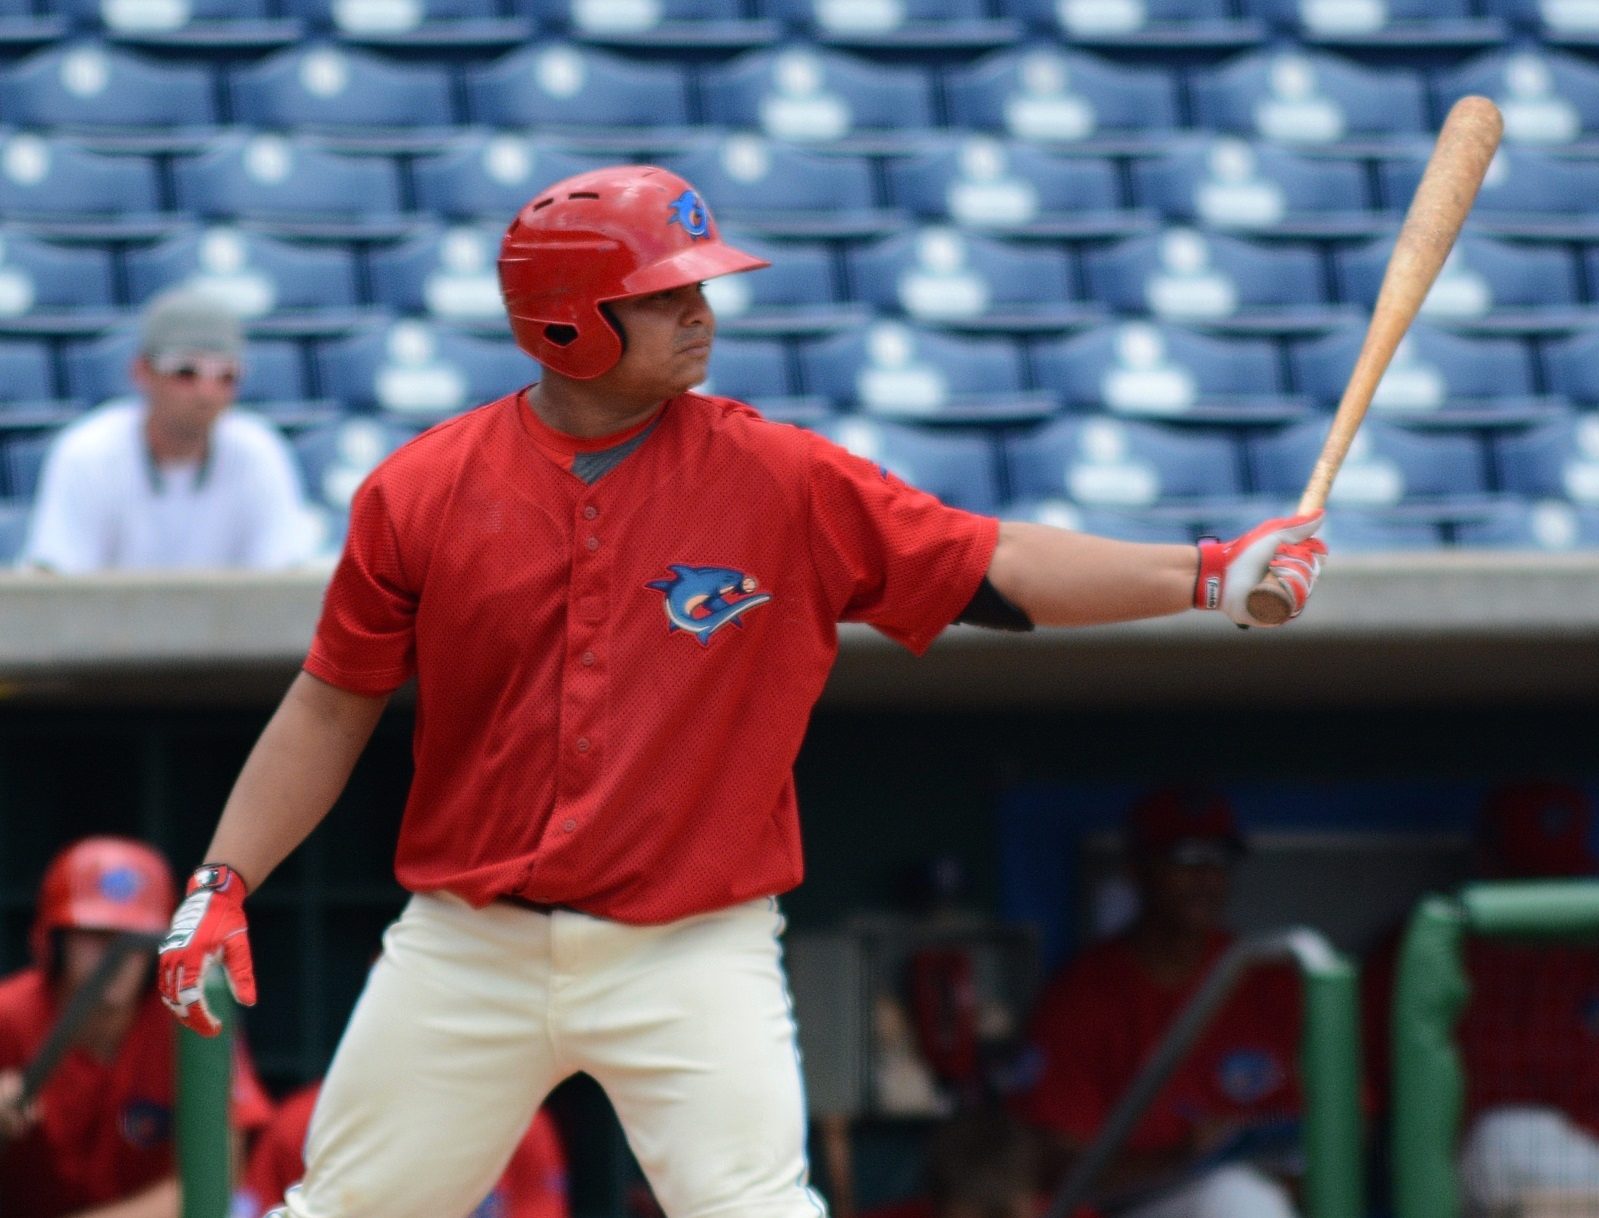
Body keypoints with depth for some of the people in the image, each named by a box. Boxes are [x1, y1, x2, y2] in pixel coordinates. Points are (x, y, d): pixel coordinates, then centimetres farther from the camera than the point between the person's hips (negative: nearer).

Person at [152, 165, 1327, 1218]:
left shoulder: (782, 480, -3)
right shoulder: (424, 492, -2)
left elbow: (995, 569, -4)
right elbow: (333, 709, 6)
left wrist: (1208, 574, -14)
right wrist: (221, 883, 0)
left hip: (692, 958, -1)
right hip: (467, 951, 1)